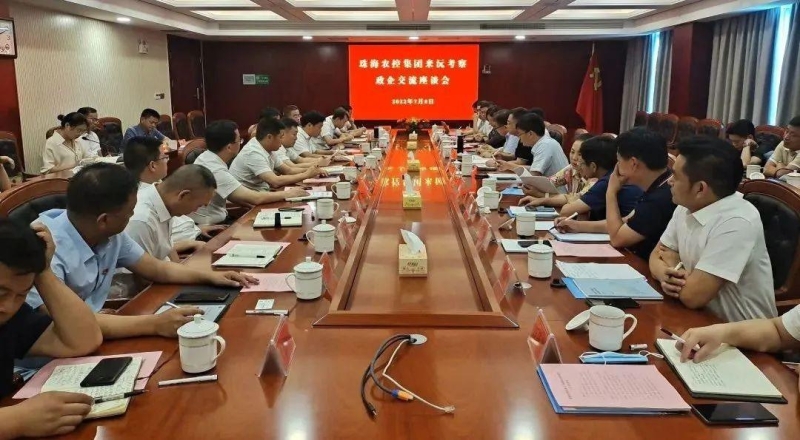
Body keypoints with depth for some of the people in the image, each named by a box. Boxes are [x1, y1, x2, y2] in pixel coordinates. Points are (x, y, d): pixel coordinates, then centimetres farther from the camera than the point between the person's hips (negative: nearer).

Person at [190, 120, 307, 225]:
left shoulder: (207, 157, 0)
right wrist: (288, 194, -10)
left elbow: (230, 194, 7)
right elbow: (256, 198, -23)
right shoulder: (216, 170, -26)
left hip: (215, 220, 8)